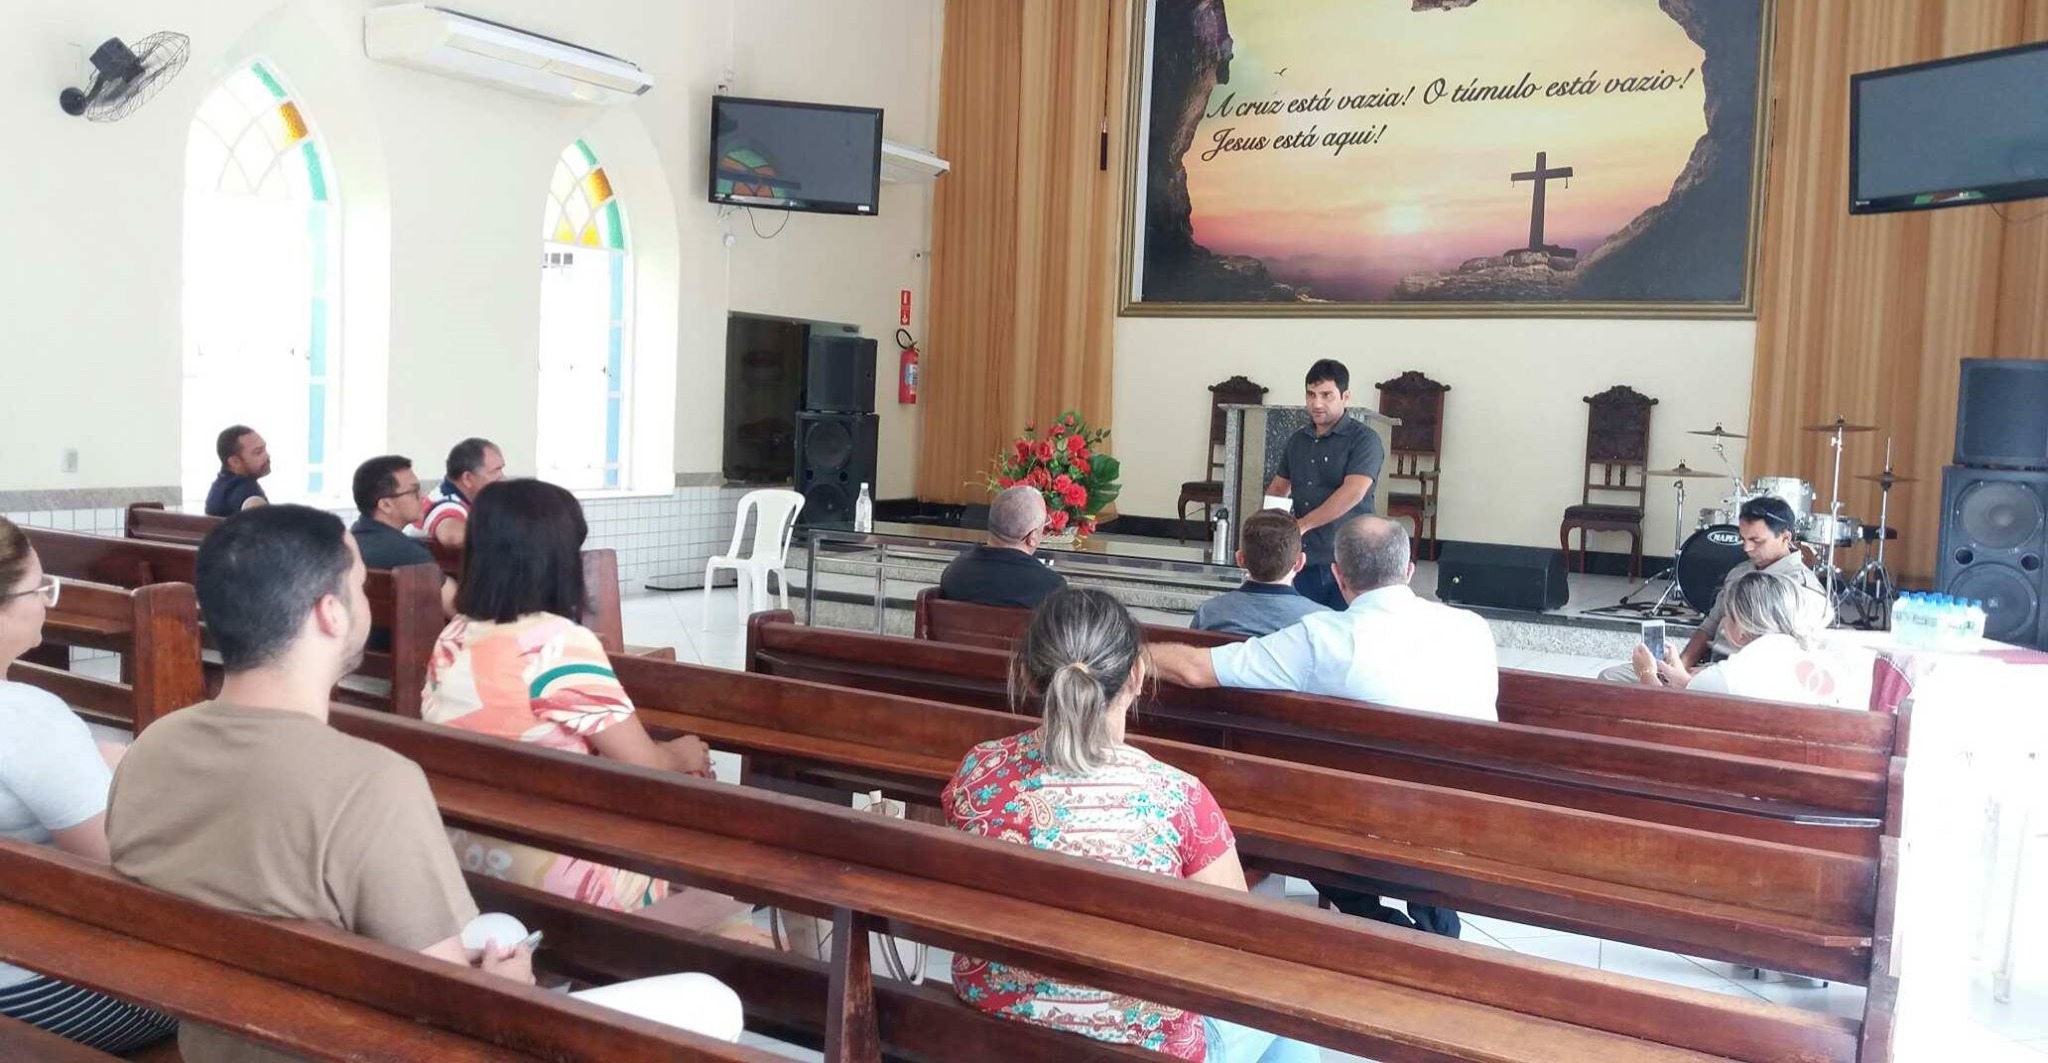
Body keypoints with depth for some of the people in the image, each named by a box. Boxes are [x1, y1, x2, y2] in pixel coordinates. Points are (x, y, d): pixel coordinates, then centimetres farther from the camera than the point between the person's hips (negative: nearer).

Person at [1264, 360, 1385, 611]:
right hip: (1305, 559, 5)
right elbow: (1279, 486, 22)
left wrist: (1302, 525, -20)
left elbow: (1352, 493, -18)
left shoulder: (1364, 440, -6)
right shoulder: (1297, 440, 14)